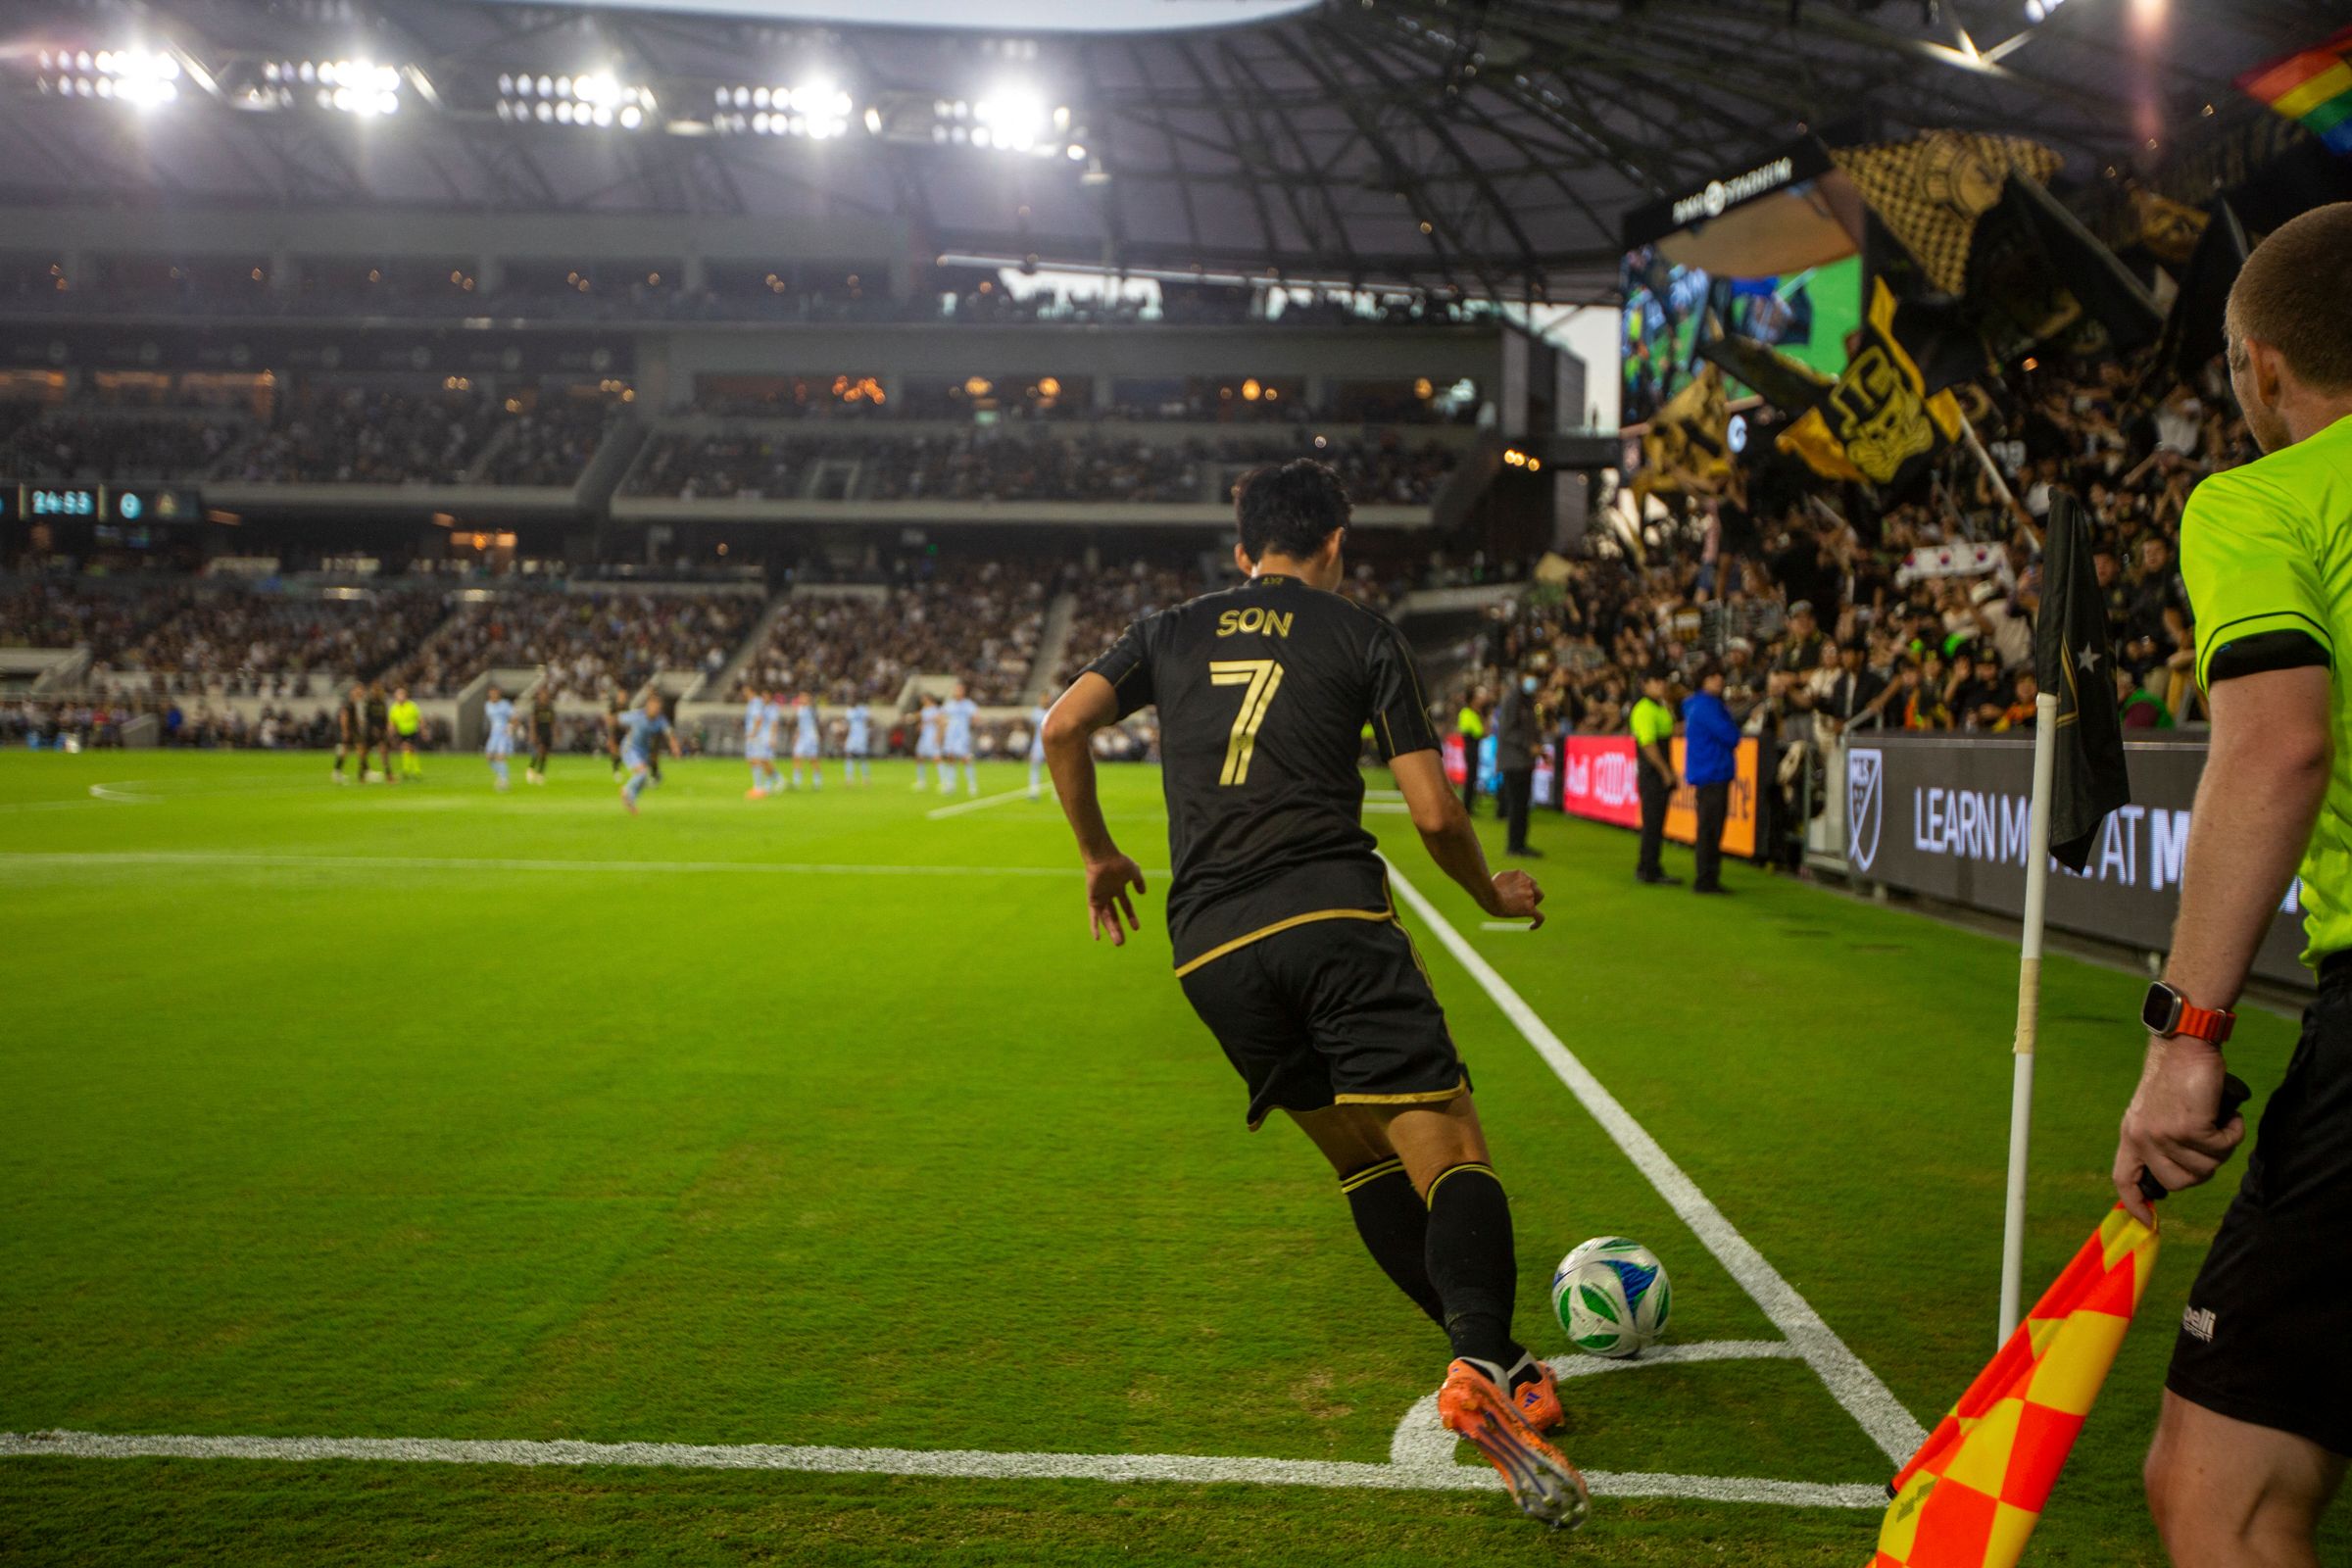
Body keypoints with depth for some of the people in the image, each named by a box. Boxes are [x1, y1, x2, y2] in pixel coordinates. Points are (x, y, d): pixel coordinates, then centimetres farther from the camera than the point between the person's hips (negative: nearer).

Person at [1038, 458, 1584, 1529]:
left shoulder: (1174, 632, 20)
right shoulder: (1362, 635, 11)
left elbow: (1062, 729, 8)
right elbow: (1434, 813, 5)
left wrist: (1099, 855, 23)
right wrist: (1495, 894, 24)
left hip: (1210, 948, 4)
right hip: (1333, 917, -4)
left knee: (1363, 1161, 15)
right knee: (1449, 1152, -8)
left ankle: (1494, 1363, 11)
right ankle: (1483, 1365, -30)